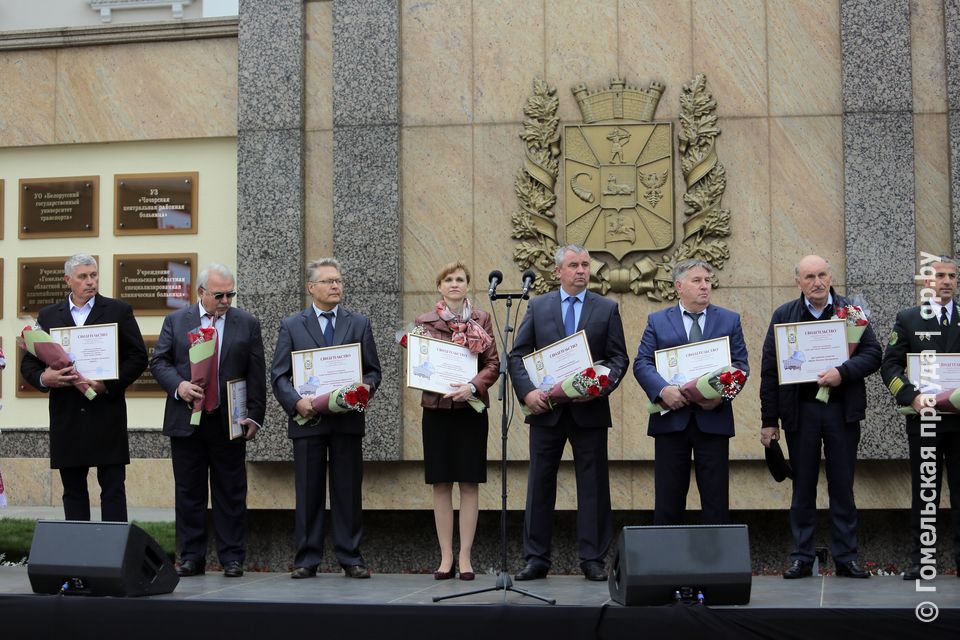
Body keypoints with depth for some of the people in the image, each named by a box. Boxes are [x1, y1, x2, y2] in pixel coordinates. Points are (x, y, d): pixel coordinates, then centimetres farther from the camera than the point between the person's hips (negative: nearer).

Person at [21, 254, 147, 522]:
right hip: (66, 417, 3)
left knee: (113, 488, -2)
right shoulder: (48, 315, 12)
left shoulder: (119, 311, 5)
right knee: (73, 490, 8)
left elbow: (138, 357, 0)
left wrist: (108, 384, -13)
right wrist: (43, 378, -12)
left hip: (106, 412, -2)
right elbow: (28, 363, 10)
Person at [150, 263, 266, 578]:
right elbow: (159, 361, 5)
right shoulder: (175, 321, 7)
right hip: (186, 420, 1)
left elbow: (257, 375, 4)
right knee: (189, 493, 5)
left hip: (230, 422, -1)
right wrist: (178, 385, -14)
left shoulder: (247, 324, 6)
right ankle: (192, 557, 13)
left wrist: (254, 416, -3)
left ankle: (232, 558, 10)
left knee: (231, 493, 3)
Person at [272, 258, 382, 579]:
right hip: (307, 420, -1)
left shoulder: (359, 323, 12)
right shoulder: (291, 325, 7)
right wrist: (296, 401, -15)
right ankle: (307, 559, 10)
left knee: (348, 491, 3)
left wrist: (366, 388, -11)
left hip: (348, 420, 1)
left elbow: (373, 370, 11)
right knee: (308, 492, 3)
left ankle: (350, 558, 10)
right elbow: (279, 375, 3)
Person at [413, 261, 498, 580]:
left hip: (471, 408, 0)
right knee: (441, 483, 3)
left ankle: (465, 556, 7)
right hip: (436, 409, 0)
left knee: (469, 483, 1)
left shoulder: (481, 320, 5)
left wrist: (472, 387, -15)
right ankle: (446, 557, 10)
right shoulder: (424, 321, 6)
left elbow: (493, 364, 1)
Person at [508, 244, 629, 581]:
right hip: (546, 409, 1)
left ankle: (593, 559, 9)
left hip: (589, 411, -1)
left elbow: (619, 357, 4)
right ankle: (536, 559, 12)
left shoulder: (607, 308, 7)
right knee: (540, 484, 4)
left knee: (593, 485, 2)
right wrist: (527, 391, -11)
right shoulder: (538, 307, 8)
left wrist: (604, 386, -15)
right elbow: (517, 355, 5)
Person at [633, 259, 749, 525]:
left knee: (716, 496, 4)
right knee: (668, 497, 4)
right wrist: (662, 389, -18)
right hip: (671, 419, 0)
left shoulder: (729, 320, 10)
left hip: (714, 418, 1)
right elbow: (642, 363, 0)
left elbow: (740, 365, 5)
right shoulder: (657, 321, 8)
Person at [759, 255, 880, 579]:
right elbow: (769, 370, 3)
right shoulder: (784, 315, 4)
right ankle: (802, 558, 14)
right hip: (800, 411, 0)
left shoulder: (851, 311, 5)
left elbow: (873, 354, 0)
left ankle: (846, 557, 14)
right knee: (803, 488, 6)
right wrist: (769, 419, -1)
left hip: (842, 409, 0)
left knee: (842, 487, 6)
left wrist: (843, 372, -19)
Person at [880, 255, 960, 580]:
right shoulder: (908, 319, 6)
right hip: (923, 418, -1)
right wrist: (912, 397, -13)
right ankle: (920, 559, 10)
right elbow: (889, 365, 1)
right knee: (924, 492, 5)